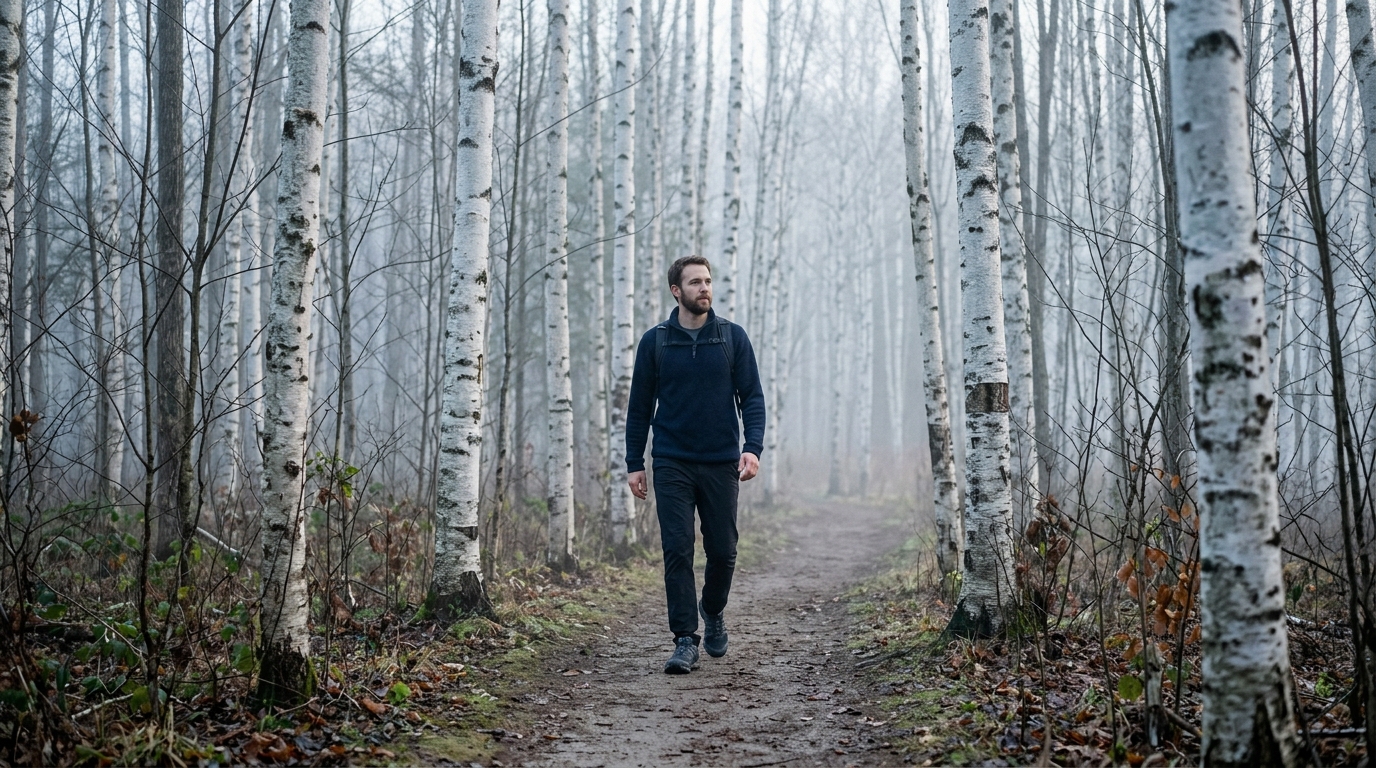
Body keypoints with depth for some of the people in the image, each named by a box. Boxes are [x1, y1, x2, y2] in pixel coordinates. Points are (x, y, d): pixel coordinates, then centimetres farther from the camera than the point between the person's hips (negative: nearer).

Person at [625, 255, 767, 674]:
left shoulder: (732, 337, 3)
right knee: (677, 551, -6)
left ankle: (713, 611, 34)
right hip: (672, 465, -1)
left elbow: (751, 396, 2)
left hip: (721, 465, 1)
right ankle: (686, 640, 0)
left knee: (723, 550, 6)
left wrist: (753, 447, -12)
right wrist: (634, 463, 3)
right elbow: (639, 406, 8)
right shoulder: (654, 342, 3)